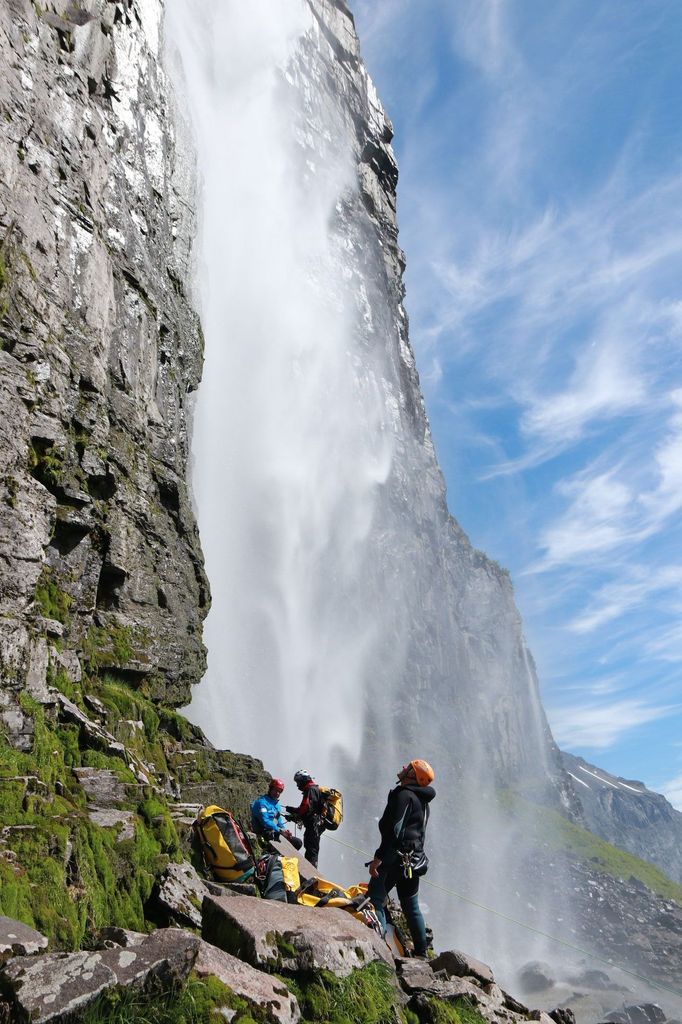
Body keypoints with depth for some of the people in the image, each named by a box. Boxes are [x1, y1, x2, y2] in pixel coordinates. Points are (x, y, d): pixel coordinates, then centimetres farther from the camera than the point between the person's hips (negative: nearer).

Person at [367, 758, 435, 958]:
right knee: (411, 906, 18)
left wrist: (378, 857, -22)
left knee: (375, 900, -8)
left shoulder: (404, 795, -13)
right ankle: (421, 952, 23)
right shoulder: (422, 801, 16)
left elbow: (394, 830, -21)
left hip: (395, 857, -9)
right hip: (415, 859, 9)